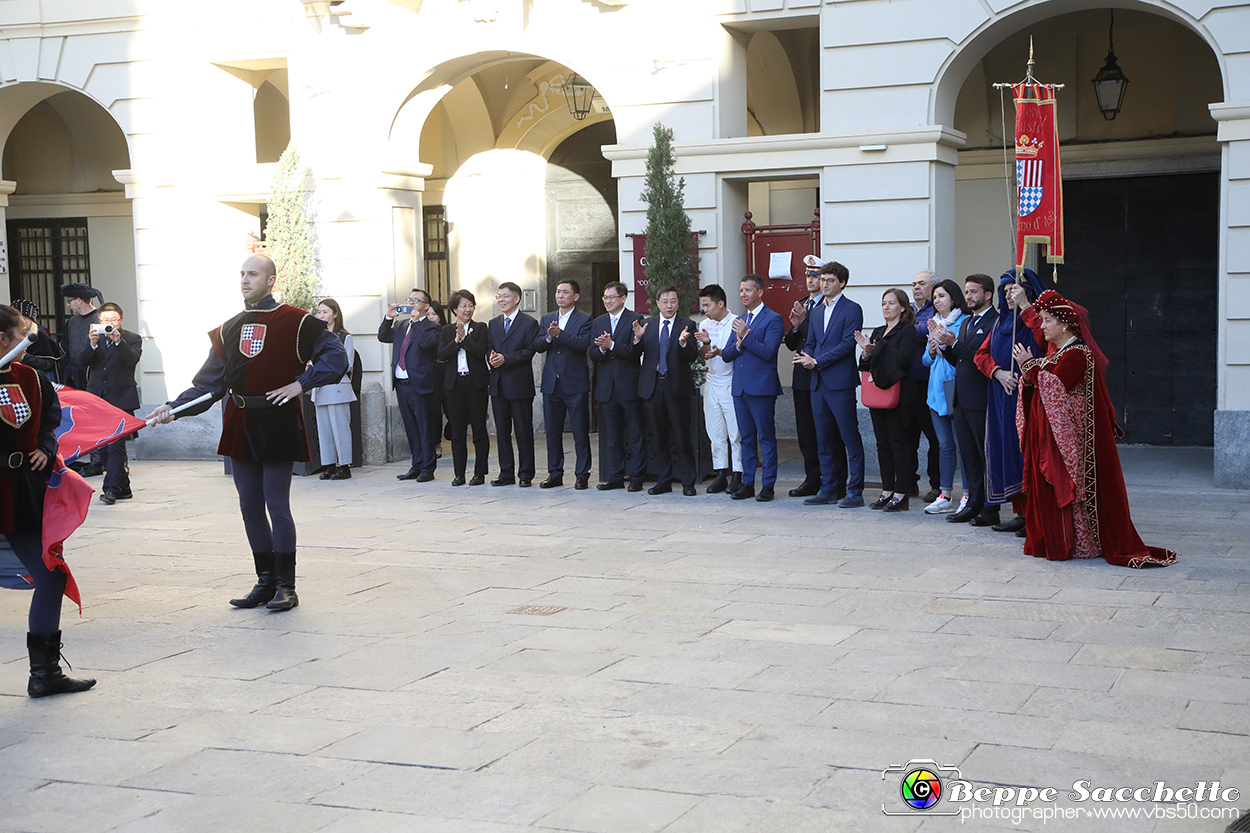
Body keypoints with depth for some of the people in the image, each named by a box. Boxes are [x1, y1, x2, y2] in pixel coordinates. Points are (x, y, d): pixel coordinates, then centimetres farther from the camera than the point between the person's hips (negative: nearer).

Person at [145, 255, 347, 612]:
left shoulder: (295, 322, -4)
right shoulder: (230, 329, 13)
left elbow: (335, 357, -3)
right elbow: (210, 383, 9)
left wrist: (299, 383, -11)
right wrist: (174, 408, -3)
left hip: (278, 426, -6)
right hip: (241, 426, 6)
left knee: (277, 506, -4)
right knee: (250, 507, 9)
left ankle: (286, 586, 7)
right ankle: (265, 582, 21)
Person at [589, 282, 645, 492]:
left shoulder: (635, 320, -4)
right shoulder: (598, 322, 14)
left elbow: (635, 351, -14)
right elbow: (592, 355, 7)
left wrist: (612, 345, -21)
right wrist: (601, 349, -14)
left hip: (629, 385, -5)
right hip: (607, 386, 5)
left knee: (635, 435, 0)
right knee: (612, 437, 10)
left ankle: (636, 478, 5)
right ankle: (615, 477, 16)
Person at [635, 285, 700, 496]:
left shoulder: (687, 325, 1)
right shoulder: (647, 324, 9)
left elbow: (693, 355, -9)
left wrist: (684, 343, -28)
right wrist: (637, 338, -17)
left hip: (677, 387, -3)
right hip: (653, 387, 3)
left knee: (682, 437, -2)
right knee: (659, 438, 10)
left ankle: (688, 483, 5)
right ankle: (663, 481, 19)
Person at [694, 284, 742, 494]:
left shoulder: (736, 323, -8)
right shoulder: (705, 325, 9)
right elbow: (703, 356, 5)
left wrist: (720, 352, -25)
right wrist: (705, 343, -15)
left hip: (731, 384, -5)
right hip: (712, 384, 6)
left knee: (735, 432, -3)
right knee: (714, 432, 7)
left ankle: (736, 475, 4)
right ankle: (721, 474, 13)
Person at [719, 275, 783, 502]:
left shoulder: (773, 319, -4)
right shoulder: (739, 321, 18)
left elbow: (768, 352, -15)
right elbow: (726, 355, 13)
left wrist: (745, 336, -18)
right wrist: (738, 343, -7)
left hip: (761, 387, -7)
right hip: (740, 387, 7)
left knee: (766, 437, -2)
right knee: (746, 438, 11)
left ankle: (768, 485, 2)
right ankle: (747, 484, 16)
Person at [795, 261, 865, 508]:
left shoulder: (851, 309, -5)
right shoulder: (816, 312, 19)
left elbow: (848, 343, -13)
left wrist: (817, 361, -14)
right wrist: (808, 360, -2)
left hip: (840, 383, -7)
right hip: (818, 383, 8)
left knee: (850, 438, -4)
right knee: (823, 440, 11)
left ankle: (855, 491, 0)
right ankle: (828, 489, 18)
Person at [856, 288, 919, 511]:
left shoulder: (907, 330, -4)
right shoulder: (878, 332, 18)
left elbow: (903, 359, -18)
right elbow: (867, 365, 14)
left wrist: (877, 350, -17)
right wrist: (866, 352, -6)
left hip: (898, 393, -7)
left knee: (898, 441, -6)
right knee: (883, 442, 9)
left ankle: (901, 492, -2)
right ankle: (887, 490, 15)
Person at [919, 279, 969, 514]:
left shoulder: (965, 322, -3)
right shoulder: (934, 325, 19)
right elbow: (926, 359, 20)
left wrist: (948, 343, -21)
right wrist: (932, 351, -1)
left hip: (956, 388, -7)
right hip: (936, 389, 7)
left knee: (962, 443, -7)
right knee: (944, 444, 9)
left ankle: (967, 495, -2)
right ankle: (945, 495, 13)